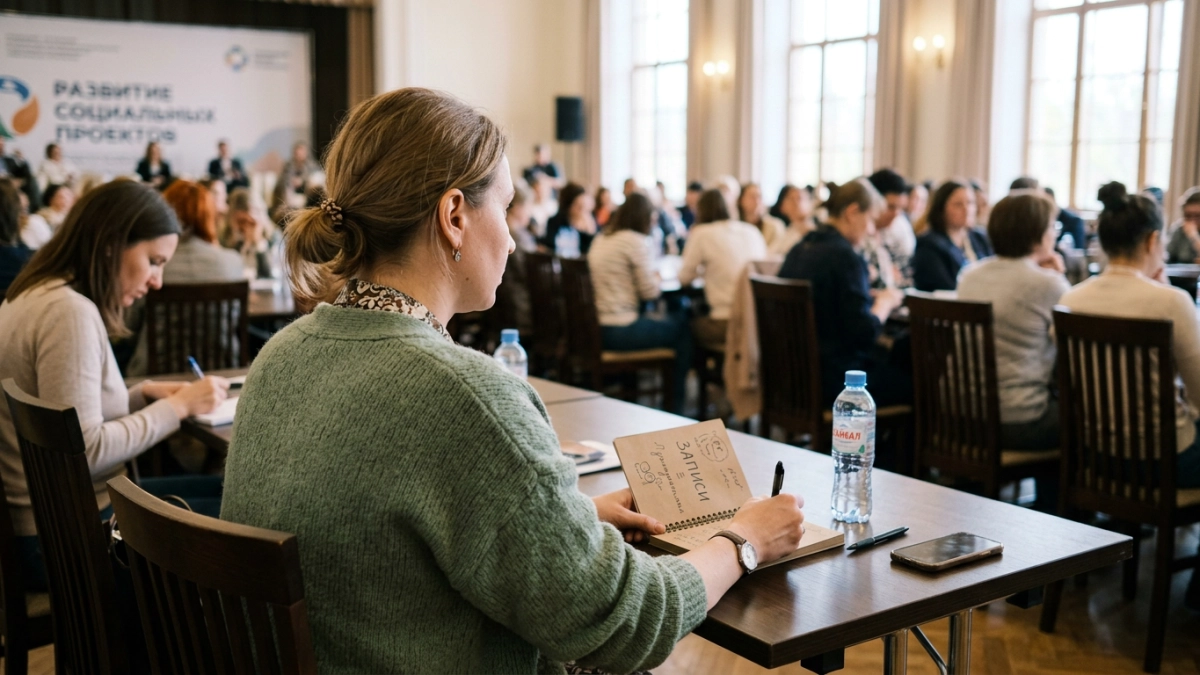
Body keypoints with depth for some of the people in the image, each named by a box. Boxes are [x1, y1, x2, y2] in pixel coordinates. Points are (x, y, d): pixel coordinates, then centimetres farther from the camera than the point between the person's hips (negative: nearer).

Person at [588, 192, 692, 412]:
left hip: (595, 327, 8)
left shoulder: (600, 240, 13)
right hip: (620, 331, -8)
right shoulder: (637, 242, -12)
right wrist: (657, 279, 9)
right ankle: (676, 404, 20)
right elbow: (649, 291, -12)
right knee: (683, 327, 13)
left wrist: (651, 277, 19)